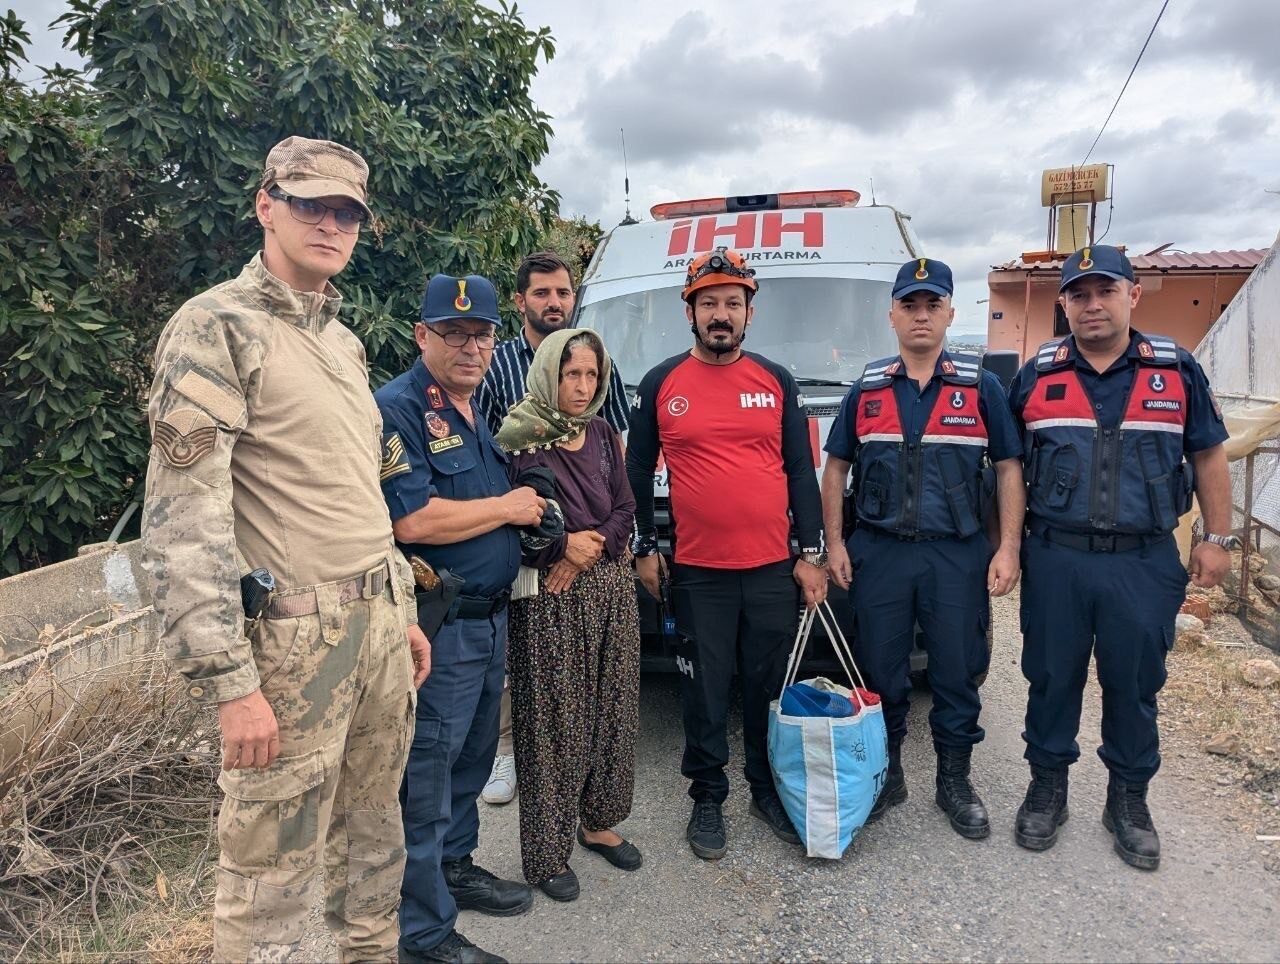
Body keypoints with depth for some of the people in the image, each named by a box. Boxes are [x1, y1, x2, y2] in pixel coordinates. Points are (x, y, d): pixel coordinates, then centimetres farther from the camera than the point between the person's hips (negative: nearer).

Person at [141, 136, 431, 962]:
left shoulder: (344, 340, 15)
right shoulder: (217, 327, -10)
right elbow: (183, 521, -16)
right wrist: (229, 683, -20)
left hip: (379, 622, 8)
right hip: (294, 636, -7)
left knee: (375, 841, 18)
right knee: (274, 875, 4)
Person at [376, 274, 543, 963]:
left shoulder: (474, 413, 14)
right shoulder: (397, 408, -15)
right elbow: (412, 520, -25)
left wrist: (527, 510, 6)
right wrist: (507, 507, -14)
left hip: (489, 618, 9)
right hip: (438, 627, -9)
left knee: (471, 759, 23)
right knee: (427, 780, 3)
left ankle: (456, 866, 42)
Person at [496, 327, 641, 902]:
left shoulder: (601, 434, 9)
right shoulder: (520, 439, -9)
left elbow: (625, 509, 7)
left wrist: (589, 549, -8)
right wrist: (563, 547, -13)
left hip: (610, 589, 6)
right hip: (550, 600, -6)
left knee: (612, 711, 12)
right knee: (554, 722, 1)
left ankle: (598, 823, 31)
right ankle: (547, 852, 16)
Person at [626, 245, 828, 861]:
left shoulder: (777, 382, 6)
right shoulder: (660, 384, 2)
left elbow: (802, 471, 7)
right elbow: (638, 473, 8)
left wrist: (810, 555, 3)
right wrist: (643, 549, 4)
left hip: (773, 569, 2)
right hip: (697, 572, -1)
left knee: (771, 689, 13)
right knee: (706, 694, 8)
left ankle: (769, 790, 32)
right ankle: (707, 799, 26)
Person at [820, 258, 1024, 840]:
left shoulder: (981, 387, 4)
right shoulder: (866, 390, 8)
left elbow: (1008, 468, 4)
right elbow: (835, 469, 11)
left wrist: (1008, 548, -5)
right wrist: (834, 544, 2)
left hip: (958, 555, -1)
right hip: (878, 553, 1)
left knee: (958, 672, 7)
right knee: (880, 673, 8)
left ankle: (954, 781, 25)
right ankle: (885, 775, 26)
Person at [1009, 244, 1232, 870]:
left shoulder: (1176, 370, 3)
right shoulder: (1035, 376, 3)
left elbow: (1209, 456, 9)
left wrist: (1217, 539, 6)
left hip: (1144, 563, 0)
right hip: (1055, 560, 0)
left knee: (1135, 685, 11)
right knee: (1051, 679, 9)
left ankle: (1129, 800, 29)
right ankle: (1047, 789, 27)